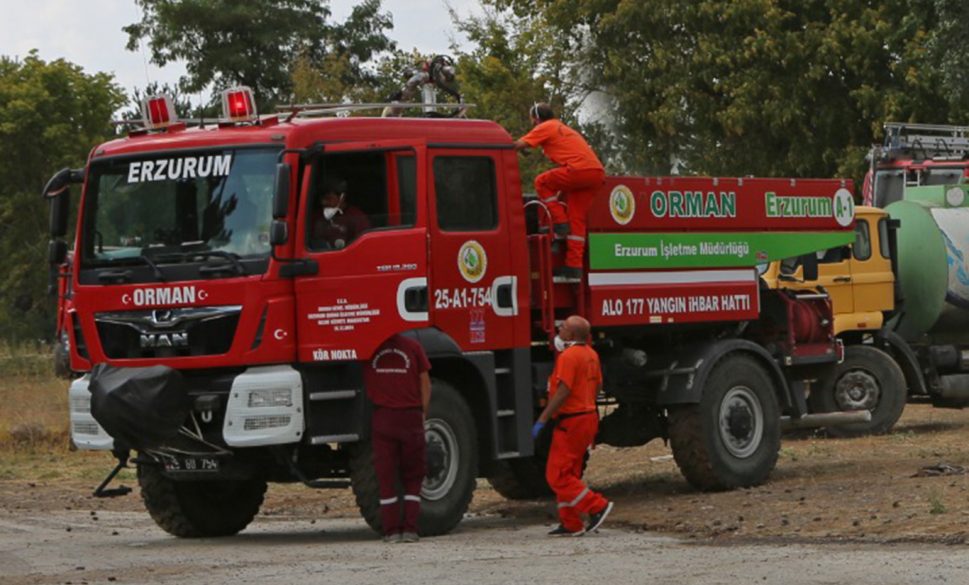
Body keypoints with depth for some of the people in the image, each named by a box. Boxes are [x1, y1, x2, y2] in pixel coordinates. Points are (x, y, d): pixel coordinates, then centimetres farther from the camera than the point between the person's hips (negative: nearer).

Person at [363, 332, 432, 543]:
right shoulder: (412, 347, -2)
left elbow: (362, 383, 8)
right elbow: (425, 385, 2)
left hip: (382, 418, 0)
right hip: (411, 417, 0)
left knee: (386, 478, 6)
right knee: (412, 478, 9)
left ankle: (391, 530, 3)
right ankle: (410, 528, 2)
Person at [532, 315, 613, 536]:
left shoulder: (568, 356, -18)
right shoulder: (590, 354, 12)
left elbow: (563, 392, -23)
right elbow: (597, 386, 20)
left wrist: (542, 419, -21)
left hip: (571, 422, -10)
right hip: (589, 416, 10)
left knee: (557, 476, -5)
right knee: (569, 474, 15)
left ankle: (597, 506, -10)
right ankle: (570, 524, 15)